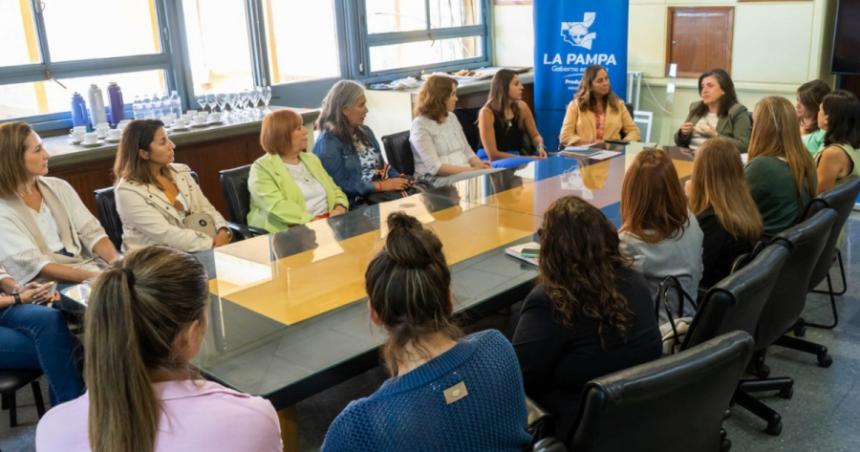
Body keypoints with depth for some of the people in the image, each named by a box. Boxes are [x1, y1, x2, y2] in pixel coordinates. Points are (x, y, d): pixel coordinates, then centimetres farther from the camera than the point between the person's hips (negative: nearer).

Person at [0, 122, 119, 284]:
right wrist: (96, 277, -27)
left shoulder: (59, 187, 11)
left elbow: (91, 232, 6)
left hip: (89, 266, 5)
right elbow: (34, 265, -14)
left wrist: (117, 262, -15)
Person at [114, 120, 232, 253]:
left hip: (195, 252, 6)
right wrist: (213, 243, -22)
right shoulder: (128, 191, -11)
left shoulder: (180, 171, 9)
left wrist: (223, 231, -12)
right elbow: (165, 234, -18)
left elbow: (205, 208, 9)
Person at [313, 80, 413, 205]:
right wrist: (381, 185, -18)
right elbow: (342, 185, -15)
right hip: (357, 203, -7)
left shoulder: (365, 131, 15)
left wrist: (398, 180, -3)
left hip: (384, 191, 7)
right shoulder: (327, 143, -10)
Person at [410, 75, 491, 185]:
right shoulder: (421, 125, -8)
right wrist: (469, 170, -23)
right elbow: (434, 167, -17)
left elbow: (467, 151, 16)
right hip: (437, 180, -7)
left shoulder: (452, 117, 16)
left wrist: (478, 164, -7)